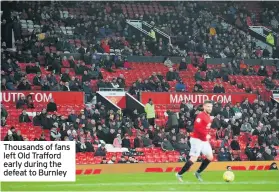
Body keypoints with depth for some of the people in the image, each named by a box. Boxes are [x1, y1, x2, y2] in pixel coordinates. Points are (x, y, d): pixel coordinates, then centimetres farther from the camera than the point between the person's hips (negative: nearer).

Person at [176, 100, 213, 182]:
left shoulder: (209, 117, 12)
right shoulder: (201, 116, -16)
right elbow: (197, 127, -28)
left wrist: (207, 136, 8)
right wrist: (206, 135, -24)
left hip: (204, 140, 9)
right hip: (197, 139, -9)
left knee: (210, 157, 9)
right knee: (193, 159, -12)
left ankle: (198, 173, 19)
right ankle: (179, 174, -4)